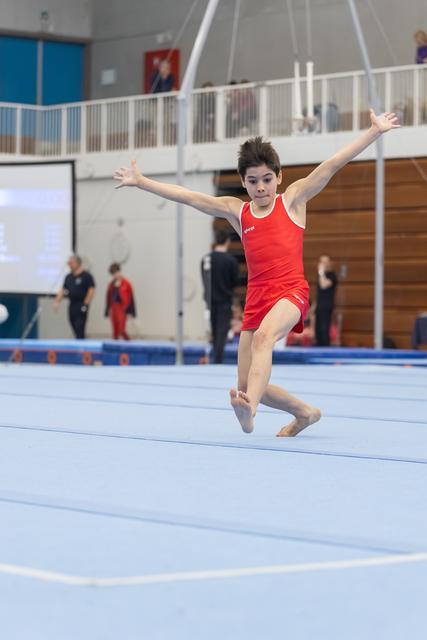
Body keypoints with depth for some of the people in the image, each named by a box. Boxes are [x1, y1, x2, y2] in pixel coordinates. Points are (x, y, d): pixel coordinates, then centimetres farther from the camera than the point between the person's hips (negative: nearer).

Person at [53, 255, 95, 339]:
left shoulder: (86, 276, -6)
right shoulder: (68, 277, 14)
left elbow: (91, 290, -10)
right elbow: (63, 290, 17)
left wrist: (85, 304, -15)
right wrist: (57, 301, 3)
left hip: (81, 306, -7)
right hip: (72, 305, 7)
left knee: (80, 330, -11)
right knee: (75, 329, 8)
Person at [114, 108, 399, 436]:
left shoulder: (293, 199, 6)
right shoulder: (236, 211, 14)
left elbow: (334, 164, -2)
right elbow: (188, 197, 14)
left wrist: (375, 131, -7)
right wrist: (141, 182, 14)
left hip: (291, 291, -5)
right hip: (256, 299, 5)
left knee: (264, 335, -37)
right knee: (248, 384, 5)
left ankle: (249, 406, -55)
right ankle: (305, 413, 30)